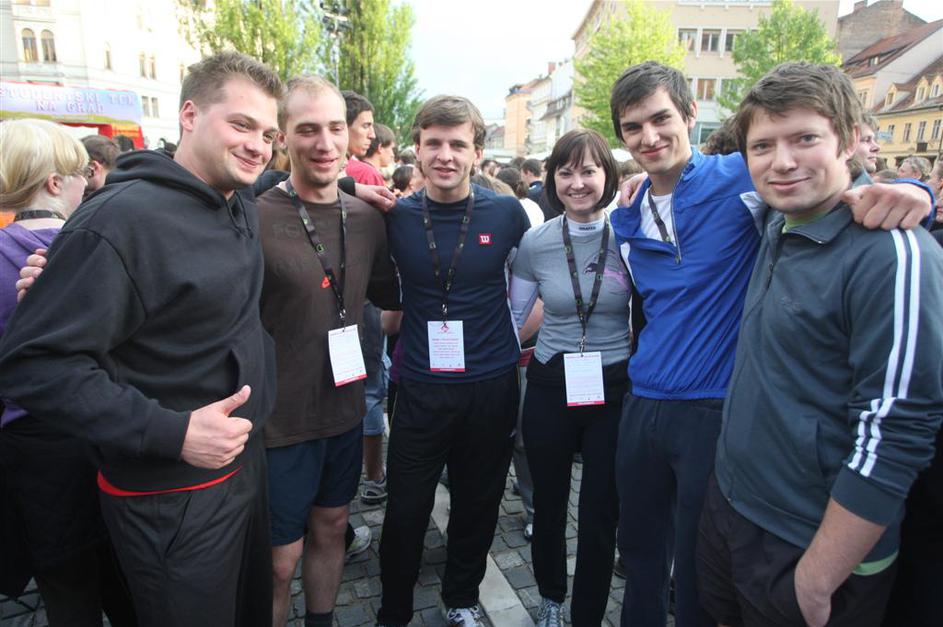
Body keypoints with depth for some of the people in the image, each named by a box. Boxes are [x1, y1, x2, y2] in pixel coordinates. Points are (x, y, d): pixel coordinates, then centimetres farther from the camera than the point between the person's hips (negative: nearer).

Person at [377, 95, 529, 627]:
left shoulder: (507, 213, -4)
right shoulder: (396, 217, -4)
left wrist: (523, 336, 5)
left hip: (492, 385, 1)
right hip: (421, 388, 0)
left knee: (478, 505, 17)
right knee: (406, 510, 8)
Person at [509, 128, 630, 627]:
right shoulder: (535, 241, -2)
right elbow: (514, 317, 7)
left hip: (614, 388, -1)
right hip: (549, 388, 2)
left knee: (600, 514, 10)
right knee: (548, 505, 17)